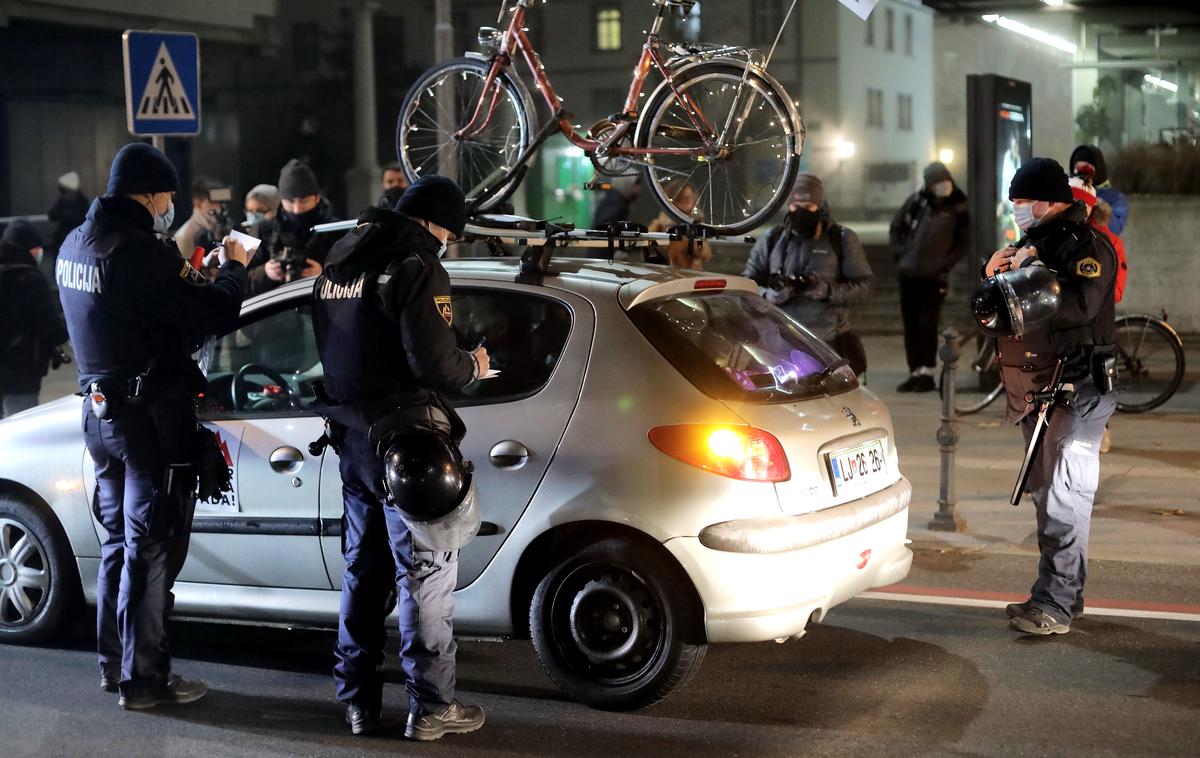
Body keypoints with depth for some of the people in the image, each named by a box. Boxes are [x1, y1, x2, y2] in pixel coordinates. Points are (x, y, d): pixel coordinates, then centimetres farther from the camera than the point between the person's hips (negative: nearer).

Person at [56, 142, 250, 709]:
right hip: (151, 415, -9)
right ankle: (143, 679, 7)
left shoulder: (75, 247, 7)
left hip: (100, 409, 9)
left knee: (119, 541, 19)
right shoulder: (139, 252, -22)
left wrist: (183, 280, 12)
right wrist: (232, 268, -3)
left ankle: (114, 663, 29)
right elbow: (217, 315, -21)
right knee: (151, 549, 0)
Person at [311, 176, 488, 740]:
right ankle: (430, 708, 4)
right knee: (424, 576, -1)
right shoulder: (415, 265, -14)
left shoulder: (339, 264, 14)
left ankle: (358, 701, 21)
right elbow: (433, 363, -21)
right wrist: (472, 366, -2)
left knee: (364, 571, 16)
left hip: (353, 434, 8)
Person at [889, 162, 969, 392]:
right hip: (909, 273, 3)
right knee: (910, 325, 6)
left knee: (927, 324, -10)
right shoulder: (916, 202, 3)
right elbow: (896, 227, 14)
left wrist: (946, 263, -7)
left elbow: (963, 242, 2)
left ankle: (927, 373, -2)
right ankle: (915, 373, 13)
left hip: (935, 277, -3)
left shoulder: (958, 208, -4)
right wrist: (899, 252, 5)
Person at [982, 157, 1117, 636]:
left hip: (1075, 389, -9)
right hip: (1036, 389, 9)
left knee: (1064, 496, -13)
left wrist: (1029, 275, -18)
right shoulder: (1031, 243, 18)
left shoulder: (1086, 245, -9)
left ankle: (1057, 605, -14)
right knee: (1047, 494, 14)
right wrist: (994, 277, 1)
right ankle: (1059, 593, 23)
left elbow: (1081, 305, -28)